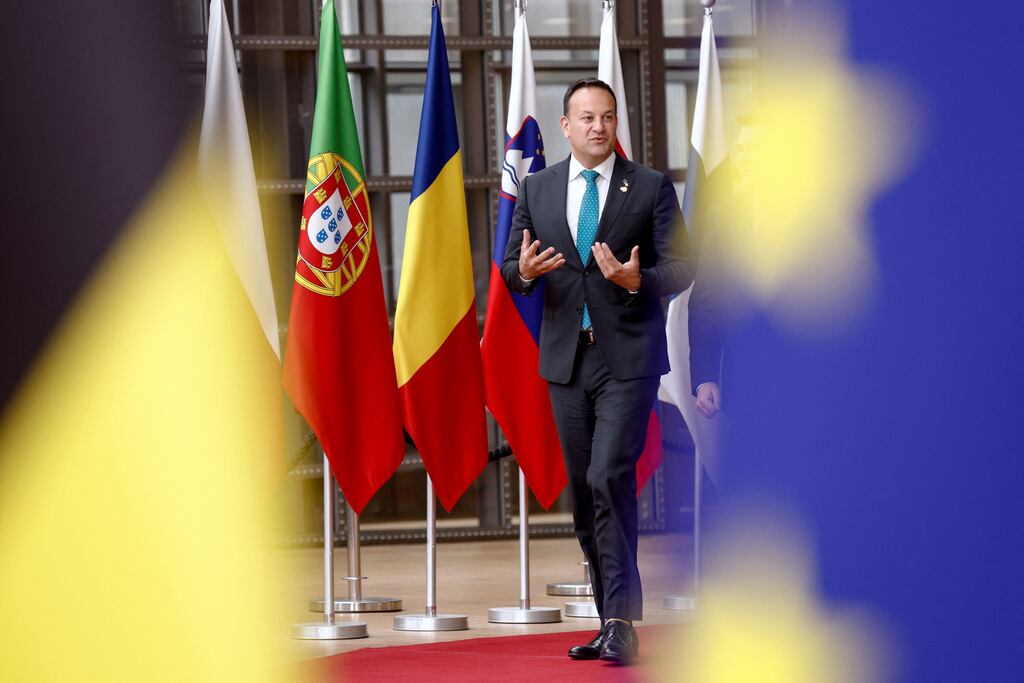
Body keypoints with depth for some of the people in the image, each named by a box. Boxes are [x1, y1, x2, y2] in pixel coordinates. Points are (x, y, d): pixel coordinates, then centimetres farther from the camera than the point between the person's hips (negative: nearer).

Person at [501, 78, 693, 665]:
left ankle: (622, 623, -16)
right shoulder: (537, 189, 11)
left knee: (610, 478, -17)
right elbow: (511, 266, 13)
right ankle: (611, 620, 18)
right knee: (584, 489, 8)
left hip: (628, 357, -4)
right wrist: (524, 270, -11)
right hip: (567, 357, 4)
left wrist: (638, 280, -20)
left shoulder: (652, 188, 1)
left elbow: (682, 268, 0)